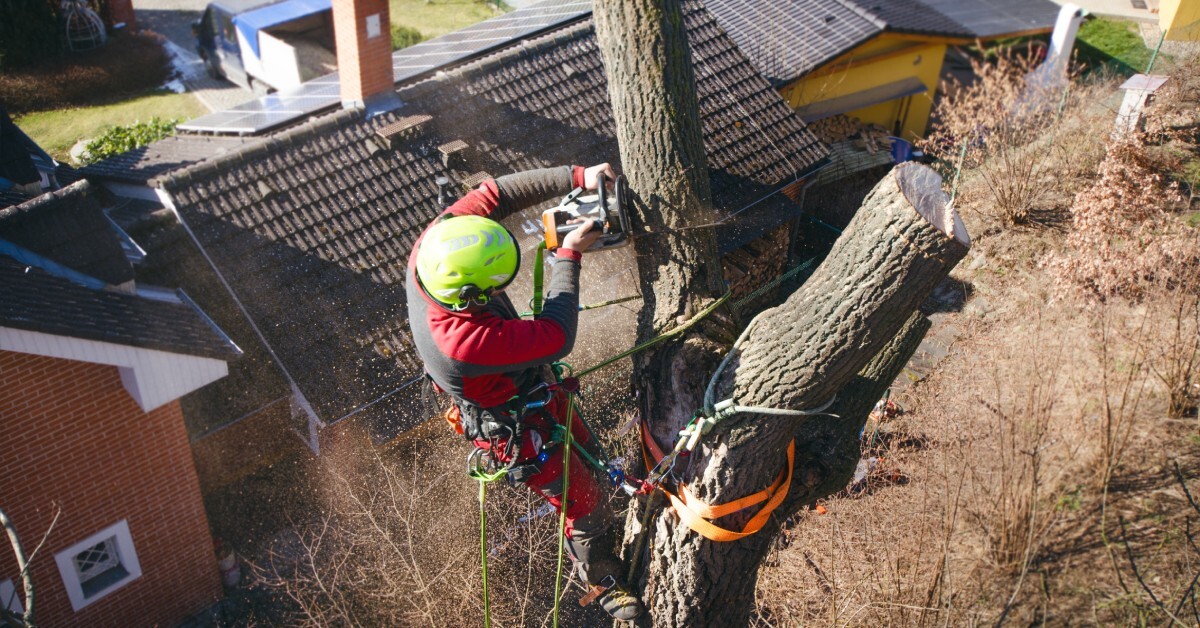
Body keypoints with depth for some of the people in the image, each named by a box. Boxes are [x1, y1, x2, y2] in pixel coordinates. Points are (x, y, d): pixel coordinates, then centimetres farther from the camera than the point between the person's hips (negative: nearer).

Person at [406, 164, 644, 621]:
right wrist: (568, 257, -27)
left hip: (528, 383, 8)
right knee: (585, 504, 14)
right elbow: (557, 337, -37)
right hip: (515, 428, -7)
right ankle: (604, 583, 44)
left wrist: (576, 177, -25)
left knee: (582, 445, 31)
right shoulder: (462, 340, -47)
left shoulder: (434, 247, -29)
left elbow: (493, 195, -18)